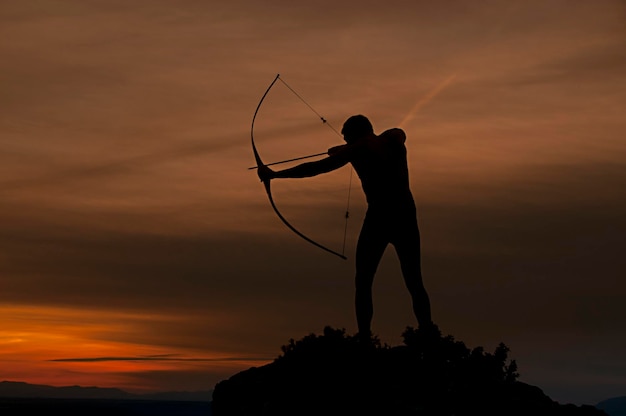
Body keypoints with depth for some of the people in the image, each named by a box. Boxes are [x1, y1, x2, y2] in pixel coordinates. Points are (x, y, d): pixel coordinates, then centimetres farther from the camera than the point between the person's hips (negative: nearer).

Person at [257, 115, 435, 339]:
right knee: (414, 283, 9)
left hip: (379, 218, -4)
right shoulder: (396, 137, 11)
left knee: (363, 282, 5)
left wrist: (274, 174, 9)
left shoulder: (357, 149, -1)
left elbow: (315, 168, 1)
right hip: (407, 217, 4)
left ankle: (365, 337, -6)